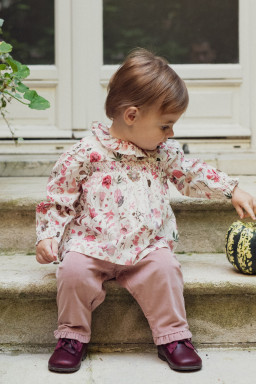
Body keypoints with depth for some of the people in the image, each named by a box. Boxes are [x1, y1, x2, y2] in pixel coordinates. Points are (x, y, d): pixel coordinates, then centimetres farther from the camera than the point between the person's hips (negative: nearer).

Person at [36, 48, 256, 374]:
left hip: (147, 245, 3)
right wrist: (47, 235, -11)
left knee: (165, 267, -25)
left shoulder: (164, 152, 8)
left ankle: (172, 337, -6)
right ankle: (73, 336, -5)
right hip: (92, 244, -2)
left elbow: (192, 174, 24)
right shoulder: (86, 154, -6)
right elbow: (58, 199, 0)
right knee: (74, 270, -28)